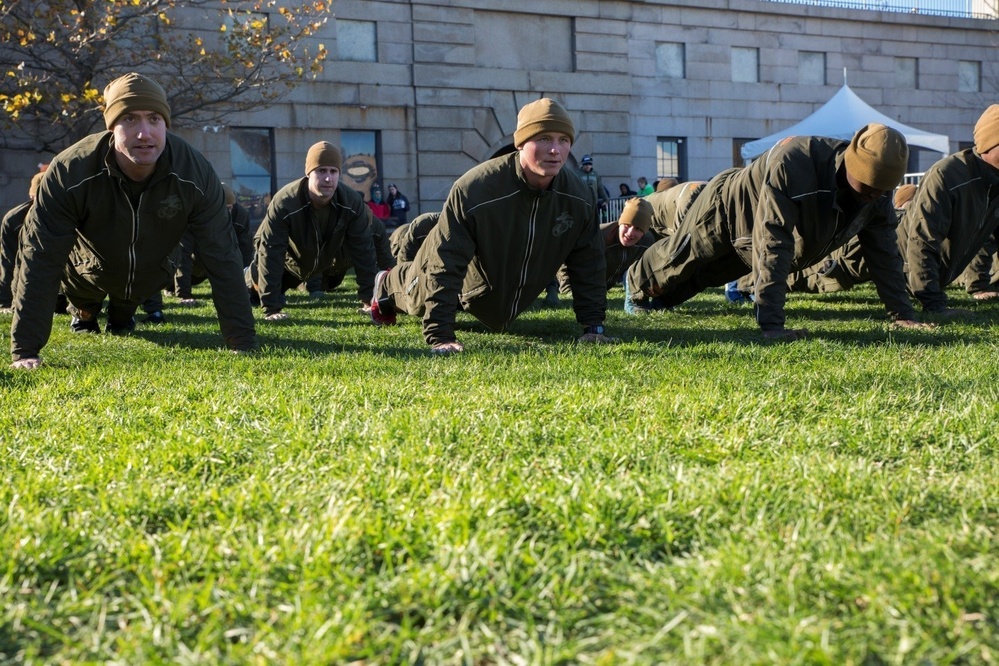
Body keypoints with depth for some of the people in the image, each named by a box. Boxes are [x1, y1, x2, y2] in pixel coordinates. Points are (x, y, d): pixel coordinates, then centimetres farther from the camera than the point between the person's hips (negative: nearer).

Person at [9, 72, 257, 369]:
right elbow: (40, 260, -31)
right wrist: (24, 351, -34)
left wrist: (243, 345, -27)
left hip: (152, 274, 2)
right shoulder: (69, 172, -33)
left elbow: (222, 258, -26)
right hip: (90, 273, -1)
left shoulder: (195, 172, -29)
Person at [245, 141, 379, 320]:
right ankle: (246, 279, 43)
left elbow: (363, 249, -26)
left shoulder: (352, 201, -33)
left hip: (322, 263, 3)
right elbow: (270, 253, -40)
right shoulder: (284, 203, -42)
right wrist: (272, 308, -44)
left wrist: (369, 298, -29)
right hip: (287, 261, -3)